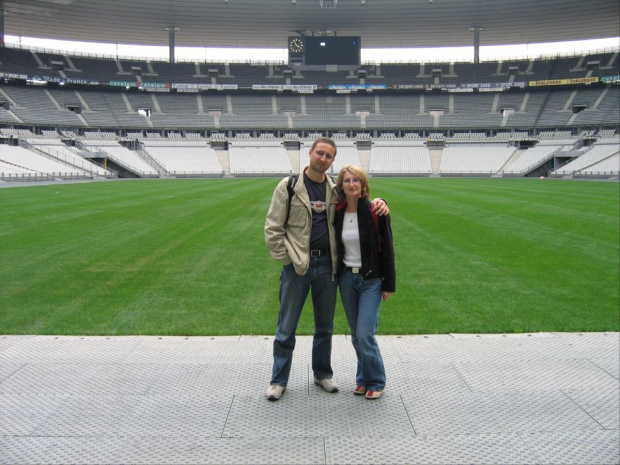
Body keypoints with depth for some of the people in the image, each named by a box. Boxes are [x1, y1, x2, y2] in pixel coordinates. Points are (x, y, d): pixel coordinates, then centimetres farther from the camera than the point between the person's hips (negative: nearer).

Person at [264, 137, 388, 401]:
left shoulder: (336, 190, 5)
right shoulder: (288, 186, -5)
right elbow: (273, 228, -5)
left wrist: (377, 203, -5)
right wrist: (287, 259, -9)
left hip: (327, 264, 4)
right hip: (297, 266, -3)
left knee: (325, 326, 15)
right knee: (287, 327, 6)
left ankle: (322, 374, 32)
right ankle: (278, 380, 19)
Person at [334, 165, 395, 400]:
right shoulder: (338, 213, 0)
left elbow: (386, 248, -7)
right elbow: (335, 247, 10)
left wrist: (389, 284, -7)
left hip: (371, 280, -4)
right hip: (346, 279, 4)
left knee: (365, 334, -8)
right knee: (356, 335, 11)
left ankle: (375, 382, 12)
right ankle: (364, 378, 28)